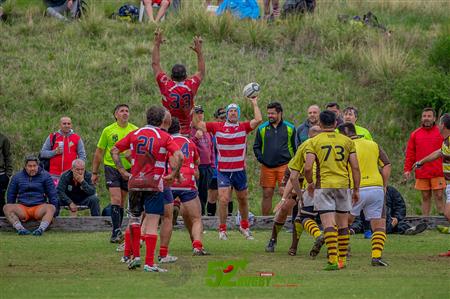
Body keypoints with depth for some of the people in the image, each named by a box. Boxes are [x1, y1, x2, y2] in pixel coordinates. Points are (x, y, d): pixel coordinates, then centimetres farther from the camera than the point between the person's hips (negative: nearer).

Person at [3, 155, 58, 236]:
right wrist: (11, 212, 13)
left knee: (50, 208, -35)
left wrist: (53, 211, 2)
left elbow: (52, 195, 10)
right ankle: (20, 228, -47)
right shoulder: (17, 177, 14)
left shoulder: (45, 176, 10)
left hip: (40, 207, -1)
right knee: (7, 207, -28)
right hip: (22, 208, 1)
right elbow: (11, 195, 19)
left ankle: (41, 228, -55)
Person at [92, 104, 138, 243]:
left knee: (121, 202, 8)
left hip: (128, 169, 2)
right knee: (116, 199, -15)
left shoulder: (135, 130, 2)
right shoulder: (108, 130, -1)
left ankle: (115, 234, 16)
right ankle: (117, 231, -19)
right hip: (111, 168, -2)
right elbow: (99, 152, 6)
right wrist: (95, 172, 7)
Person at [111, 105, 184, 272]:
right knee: (152, 223, -2)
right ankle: (149, 263, -6)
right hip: (154, 183, -3)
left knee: (134, 217, 22)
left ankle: (136, 256, 14)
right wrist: (173, 175, -6)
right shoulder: (164, 137, -3)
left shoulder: (134, 134, 7)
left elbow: (114, 150, 8)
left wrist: (123, 171, 7)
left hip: (135, 182, 3)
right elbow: (179, 156, -17)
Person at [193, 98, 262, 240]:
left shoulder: (244, 127, 1)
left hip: (240, 170, 2)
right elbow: (196, 124, 3)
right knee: (223, 200, -11)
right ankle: (222, 230, 2)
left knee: (243, 200, 15)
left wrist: (255, 104, -8)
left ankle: (244, 226, 34)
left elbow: (258, 120, -13)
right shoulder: (217, 127, 0)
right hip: (223, 171, -2)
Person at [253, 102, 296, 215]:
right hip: (267, 167, 2)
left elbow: (295, 147, 9)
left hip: (284, 165, -2)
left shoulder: (290, 128, 6)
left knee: (284, 193, -8)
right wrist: (260, 158, -2)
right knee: (267, 194, 5)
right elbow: (256, 147, 14)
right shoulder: (262, 129, 9)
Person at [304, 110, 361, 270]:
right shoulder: (347, 141, 6)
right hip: (343, 185, 3)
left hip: (323, 186, -2)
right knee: (343, 224, 13)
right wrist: (356, 189, 11)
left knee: (328, 224, -7)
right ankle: (342, 260, 19)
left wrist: (310, 183, 10)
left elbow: (308, 167, -9)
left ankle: (333, 260, -17)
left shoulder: (314, 142, -1)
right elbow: (355, 167, 3)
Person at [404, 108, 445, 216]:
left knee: (439, 197, -4)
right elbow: (410, 153, 10)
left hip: (438, 173, -2)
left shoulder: (441, 133, 5)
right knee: (425, 198, 6)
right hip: (421, 174, 2)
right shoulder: (415, 134, 10)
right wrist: (407, 169, 2)